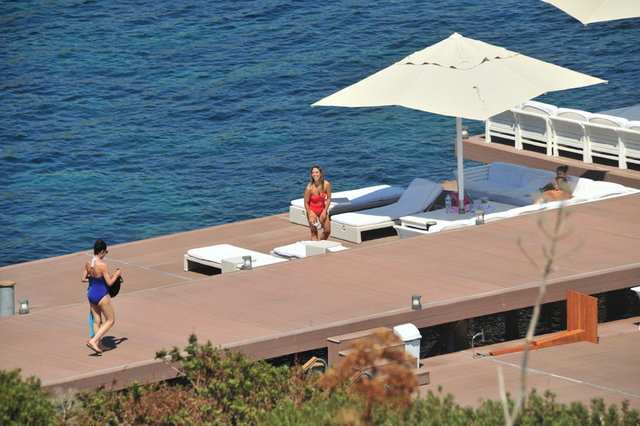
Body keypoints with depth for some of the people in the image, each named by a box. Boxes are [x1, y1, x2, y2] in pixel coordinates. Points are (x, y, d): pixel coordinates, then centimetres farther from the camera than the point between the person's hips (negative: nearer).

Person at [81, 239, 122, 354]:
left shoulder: (88, 263, -3)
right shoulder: (102, 265, -23)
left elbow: (83, 279, 6)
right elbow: (109, 282, -18)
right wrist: (117, 274, -1)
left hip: (91, 294, 7)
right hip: (102, 296, -7)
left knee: (97, 321, 19)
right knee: (110, 321, 8)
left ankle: (99, 345, 27)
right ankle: (93, 341, -4)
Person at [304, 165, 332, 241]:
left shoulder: (326, 184, -16)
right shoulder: (310, 187, -24)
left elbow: (329, 199, -3)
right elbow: (306, 203, -14)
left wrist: (325, 211, -8)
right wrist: (310, 216, -14)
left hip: (322, 210, 4)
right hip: (312, 210, -4)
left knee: (327, 231, 8)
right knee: (314, 233, 0)